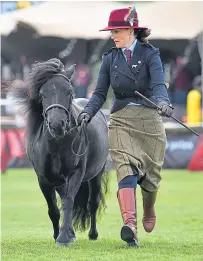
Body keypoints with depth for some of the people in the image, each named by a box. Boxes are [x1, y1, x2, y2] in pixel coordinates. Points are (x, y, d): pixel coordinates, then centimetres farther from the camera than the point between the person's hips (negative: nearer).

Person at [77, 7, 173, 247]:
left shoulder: (150, 54, -2)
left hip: (149, 118, -1)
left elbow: (158, 84, -16)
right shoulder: (110, 59, 8)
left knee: (150, 174, 10)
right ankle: (130, 225, -34)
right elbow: (100, 93, 5)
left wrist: (163, 102, -37)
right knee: (127, 170, -18)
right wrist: (87, 112, -14)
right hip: (121, 120, 1)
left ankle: (149, 210, 43)